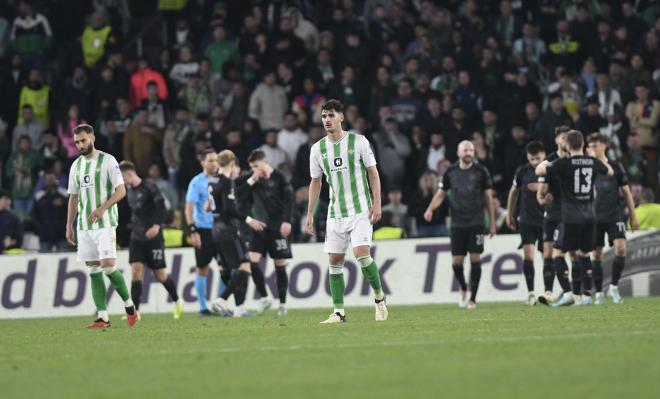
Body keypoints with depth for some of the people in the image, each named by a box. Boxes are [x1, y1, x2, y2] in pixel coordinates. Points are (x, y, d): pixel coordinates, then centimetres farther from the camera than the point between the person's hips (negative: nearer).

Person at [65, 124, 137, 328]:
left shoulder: (107, 160, -4)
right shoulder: (76, 165, 14)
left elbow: (121, 190, -9)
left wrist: (102, 208, -22)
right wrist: (69, 226, 15)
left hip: (105, 223, -6)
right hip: (84, 226, 6)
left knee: (108, 266, -15)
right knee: (94, 270, 1)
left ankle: (129, 305, 5)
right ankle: (103, 317, 1)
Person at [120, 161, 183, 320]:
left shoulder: (149, 188, -12)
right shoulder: (130, 192, 11)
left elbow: (161, 206, -18)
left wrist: (157, 225, -28)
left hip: (153, 237, -6)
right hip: (137, 239, 6)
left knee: (160, 274, 2)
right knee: (136, 271, -9)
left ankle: (177, 302, 26)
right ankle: (135, 311, -13)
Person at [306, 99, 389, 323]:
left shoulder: (358, 141, -4)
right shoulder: (317, 149, 6)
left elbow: (373, 173, 1)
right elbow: (315, 183, 14)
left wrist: (377, 203, -8)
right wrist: (310, 215, 11)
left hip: (361, 210, -4)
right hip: (335, 213, 4)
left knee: (361, 253, -18)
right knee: (335, 260, 1)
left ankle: (380, 298, 3)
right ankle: (338, 312, 6)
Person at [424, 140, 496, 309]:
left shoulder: (481, 172, 0)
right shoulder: (450, 172, 4)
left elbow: (489, 198, 4)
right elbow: (440, 194, 10)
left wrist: (492, 223, 2)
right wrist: (430, 209, -9)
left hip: (476, 223, -2)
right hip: (457, 224, 2)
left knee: (475, 259, -6)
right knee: (456, 262, 0)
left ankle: (472, 298, 1)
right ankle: (463, 289, 28)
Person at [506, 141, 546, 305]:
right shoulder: (523, 171, -1)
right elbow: (514, 192, 14)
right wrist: (509, 215, 16)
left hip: (546, 221, -1)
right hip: (527, 221, 1)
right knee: (528, 255, -9)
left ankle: (548, 292, 12)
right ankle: (530, 292, -5)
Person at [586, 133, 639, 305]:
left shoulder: (615, 166, 3)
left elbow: (626, 191, 8)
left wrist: (633, 216, 6)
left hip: (615, 215, -1)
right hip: (595, 217, 1)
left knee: (620, 248, -17)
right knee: (596, 254, 1)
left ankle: (614, 287, -2)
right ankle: (599, 293, 10)